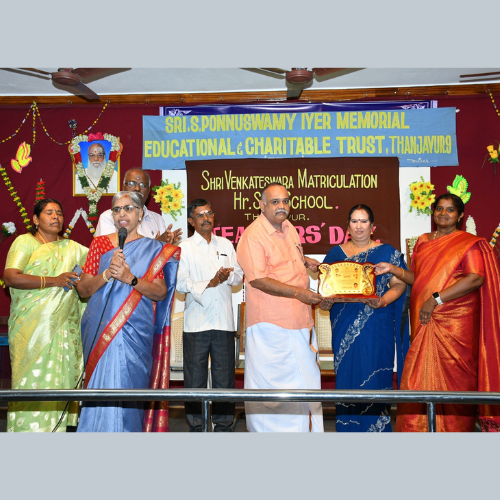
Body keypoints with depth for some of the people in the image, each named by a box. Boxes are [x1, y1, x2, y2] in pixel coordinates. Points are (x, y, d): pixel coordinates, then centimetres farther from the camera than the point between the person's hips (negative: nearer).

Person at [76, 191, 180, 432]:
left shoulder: (154, 249, 6)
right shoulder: (100, 243, 10)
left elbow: (161, 293, -3)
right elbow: (83, 289, 4)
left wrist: (131, 279, -17)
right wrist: (107, 274, -13)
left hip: (135, 330, -1)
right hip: (101, 328, 1)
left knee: (127, 383, -4)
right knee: (101, 385, 0)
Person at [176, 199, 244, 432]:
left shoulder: (226, 244, 14)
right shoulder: (185, 247, 4)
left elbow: (239, 275, 11)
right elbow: (180, 284, -6)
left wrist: (228, 276, -10)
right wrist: (210, 283, -13)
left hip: (224, 322, 3)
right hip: (196, 323, -2)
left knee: (224, 377, 6)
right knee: (195, 379, 3)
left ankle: (223, 426, 18)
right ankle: (196, 427, 16)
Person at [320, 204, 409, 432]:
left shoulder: (387, 252, 5)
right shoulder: (336, 254, 11)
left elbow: (399, 284, 1)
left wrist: (382, 301, -16)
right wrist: (327, 299, -12)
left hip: (377, 328, -2)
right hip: (345, 326, 2)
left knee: (375, 376, -2)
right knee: (347, 374, 3)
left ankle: (377, 428, 10)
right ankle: (347, 429, 15)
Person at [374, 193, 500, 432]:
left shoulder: (468, 243, -1)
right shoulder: (423, 241, 16)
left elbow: (476, 278, -15)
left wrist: (436, 299, -18)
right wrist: (392, 269, 7)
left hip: (455, 323, -5)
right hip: (424, 323, 5)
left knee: (453, 378, -1)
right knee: (422, 377, 5)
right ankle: (422, 430, 15)